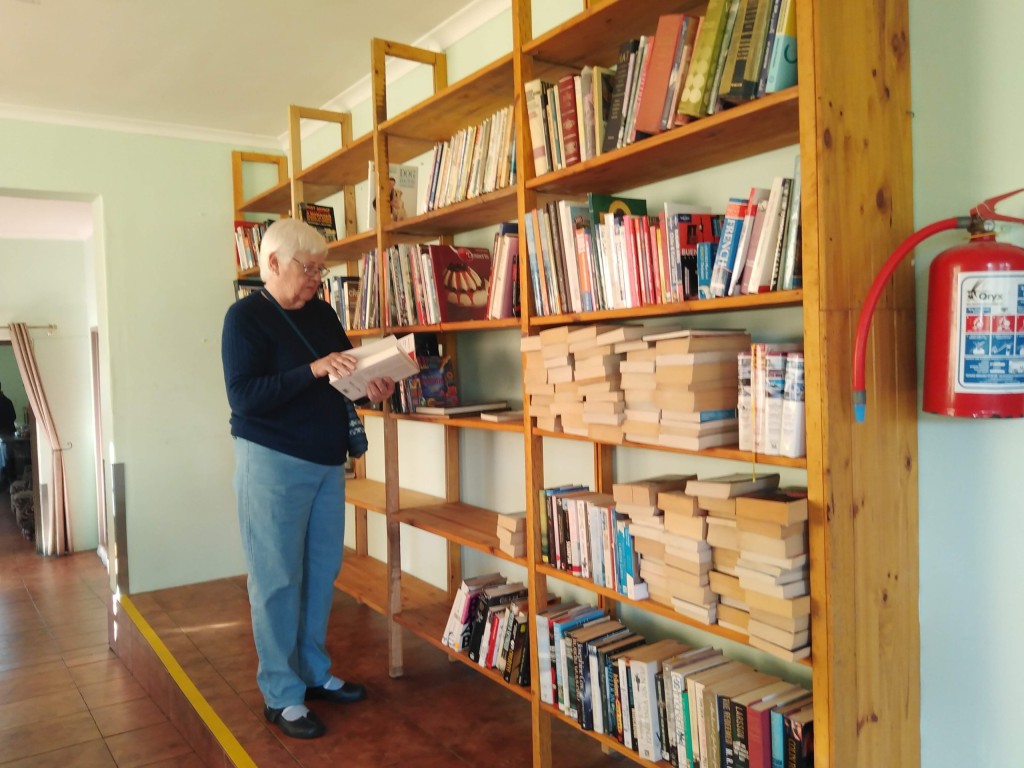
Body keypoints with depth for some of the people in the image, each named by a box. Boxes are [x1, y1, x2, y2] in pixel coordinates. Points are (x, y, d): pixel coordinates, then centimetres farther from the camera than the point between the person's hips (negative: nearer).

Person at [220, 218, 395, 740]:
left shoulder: (321, 313, 9)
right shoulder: (245, 317, -10)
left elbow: (347, 370, 15)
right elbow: (243, 396, -20)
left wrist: (372, 387, -8)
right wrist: (314, 371, -28)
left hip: (327, 461, 7)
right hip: (271, 462, -7)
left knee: (321, 572, 13)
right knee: (277, 579, 2)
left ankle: (314, 672, 29)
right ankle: (282, 695, 15)